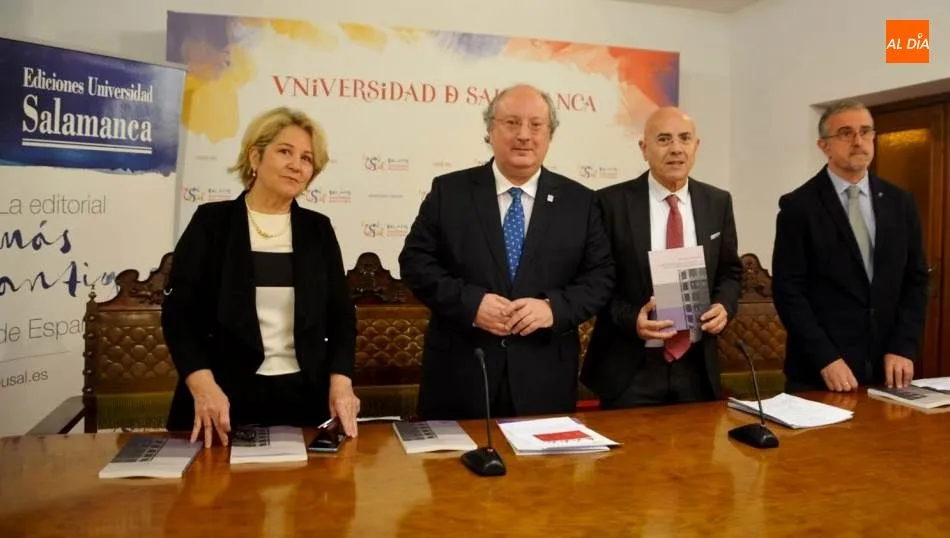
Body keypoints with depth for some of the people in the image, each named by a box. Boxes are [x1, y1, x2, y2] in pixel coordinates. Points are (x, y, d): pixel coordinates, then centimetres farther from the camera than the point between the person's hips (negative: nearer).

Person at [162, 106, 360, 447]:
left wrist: (340, 381, -9)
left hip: (306, 397, 3)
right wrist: (202, 385, -18)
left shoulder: (318, 229, 7)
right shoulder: (212, 222, -1)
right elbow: (178, 313, -4)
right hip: (228, 397, -2)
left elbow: (341, 316, 6)